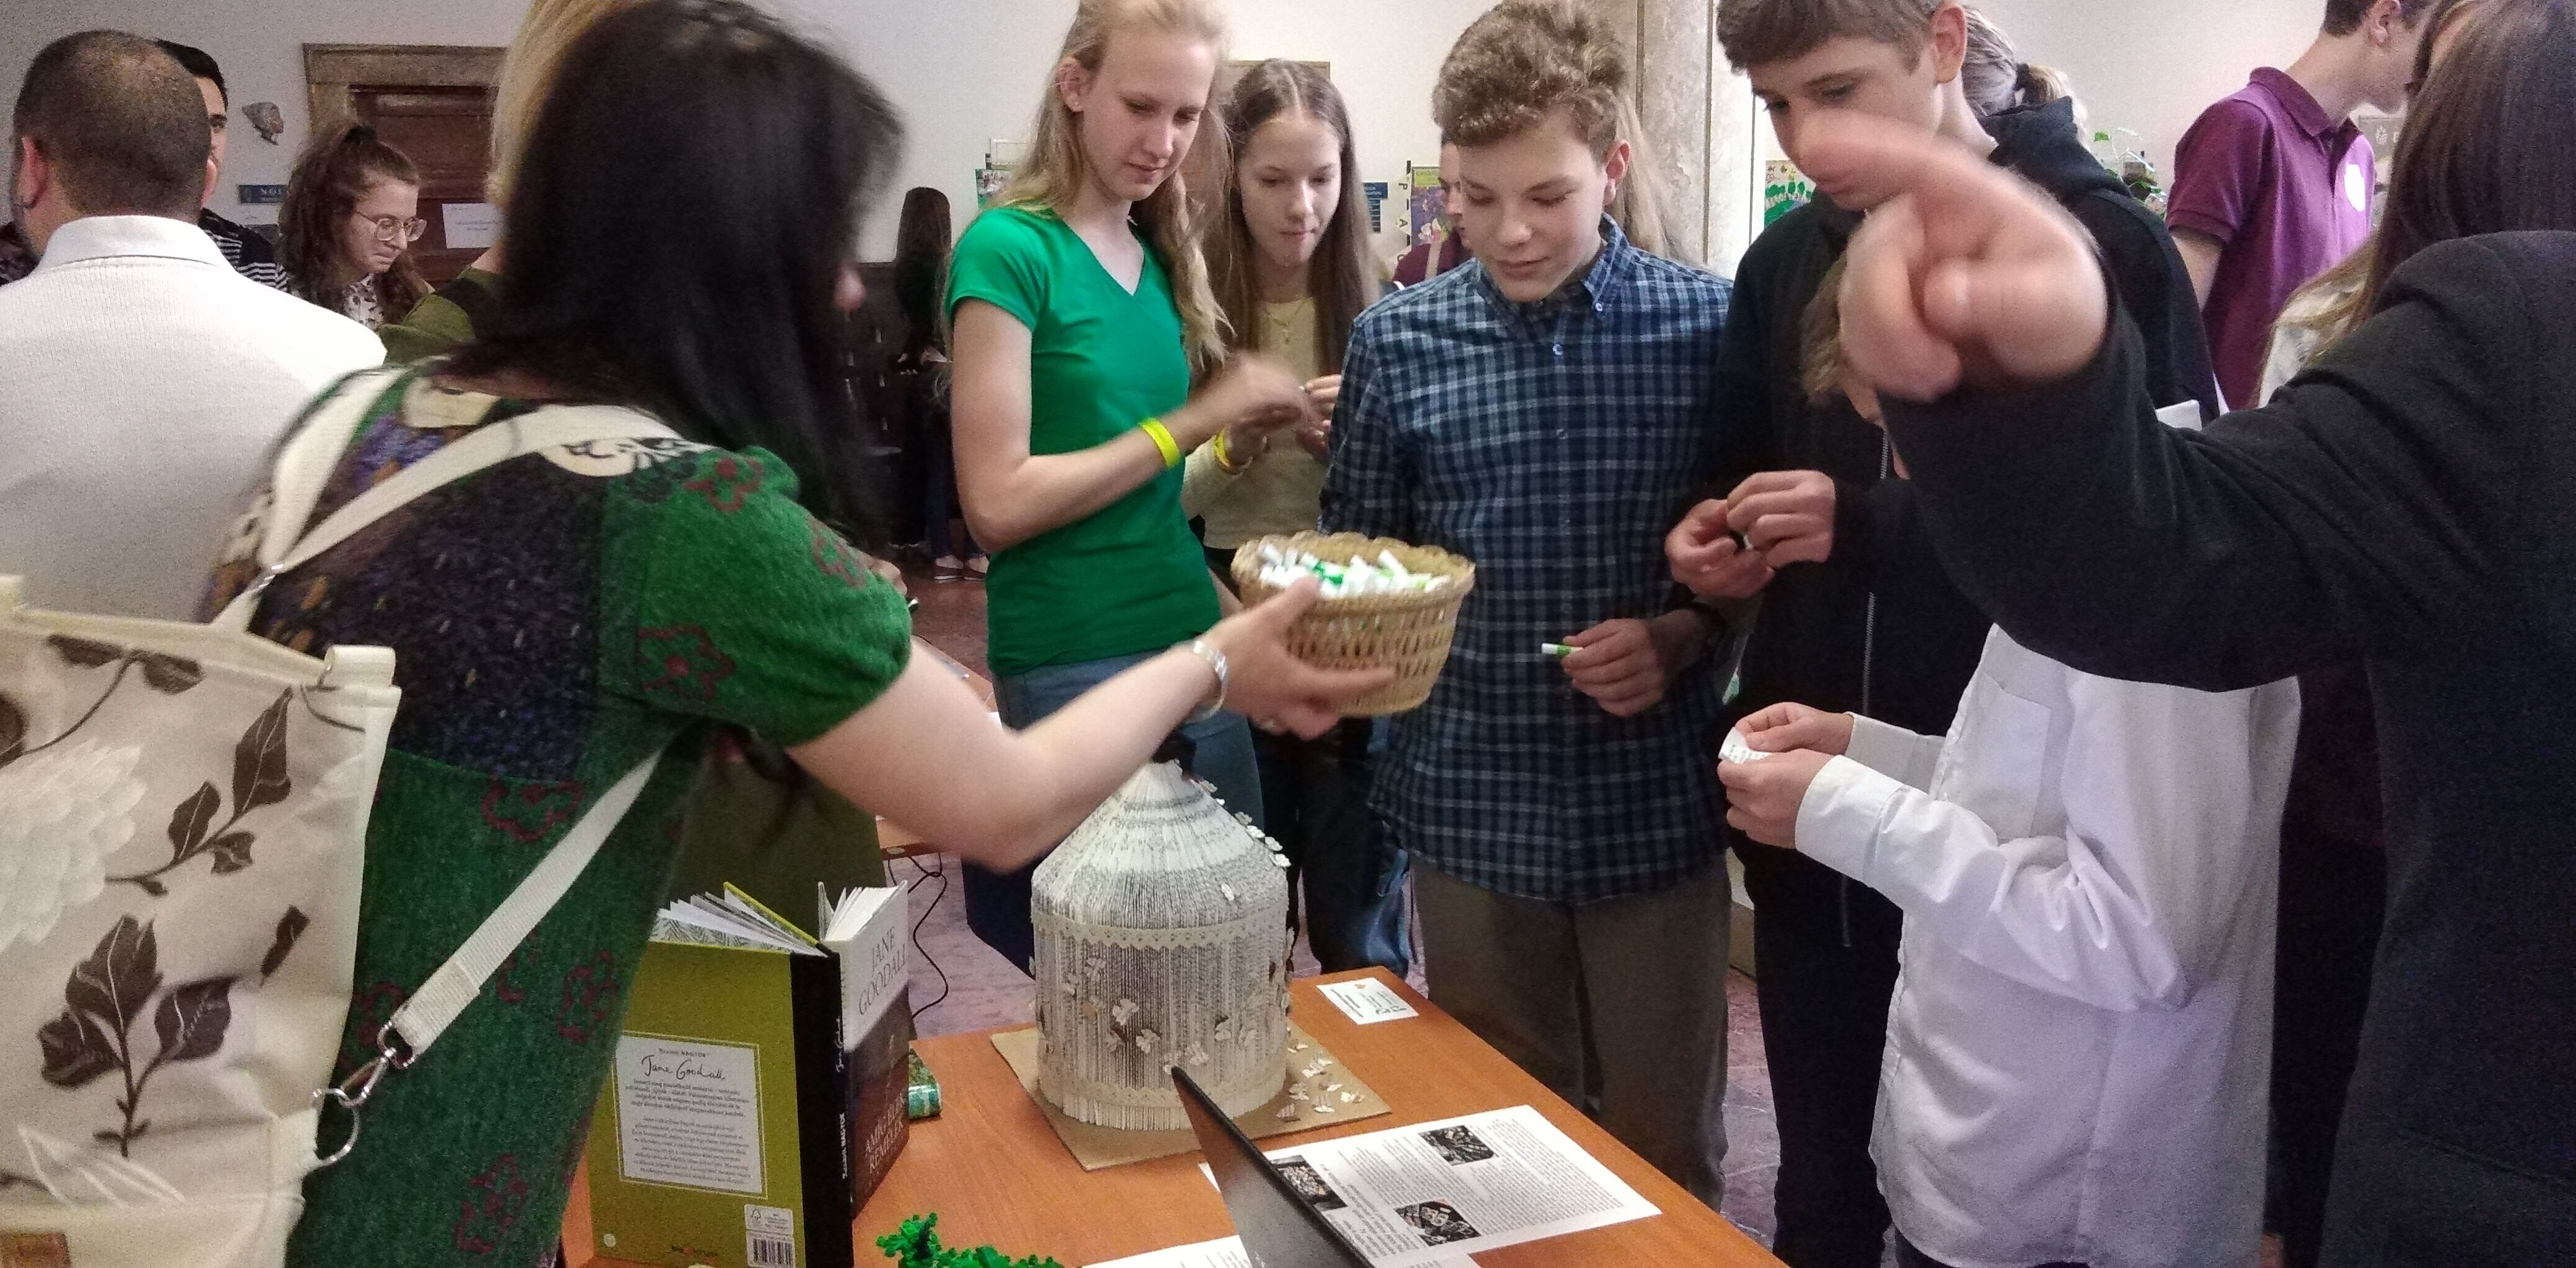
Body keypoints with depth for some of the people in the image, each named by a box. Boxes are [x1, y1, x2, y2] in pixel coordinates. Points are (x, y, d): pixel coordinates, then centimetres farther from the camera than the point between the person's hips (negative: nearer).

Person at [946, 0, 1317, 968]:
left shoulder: (1162, 254, 10)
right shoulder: (1009, 249, -11)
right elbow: (997, 504, -17)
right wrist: (1193, 422, -17)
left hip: (1193, 647, 7)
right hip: (1073, 664, -7)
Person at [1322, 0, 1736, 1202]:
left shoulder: (1707, 325, -5)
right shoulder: (1396, 338, -1)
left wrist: (1685, 637, -14)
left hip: (1653, 802, -1)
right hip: (1469, 804, 1)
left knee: (1664, 1148, 14)